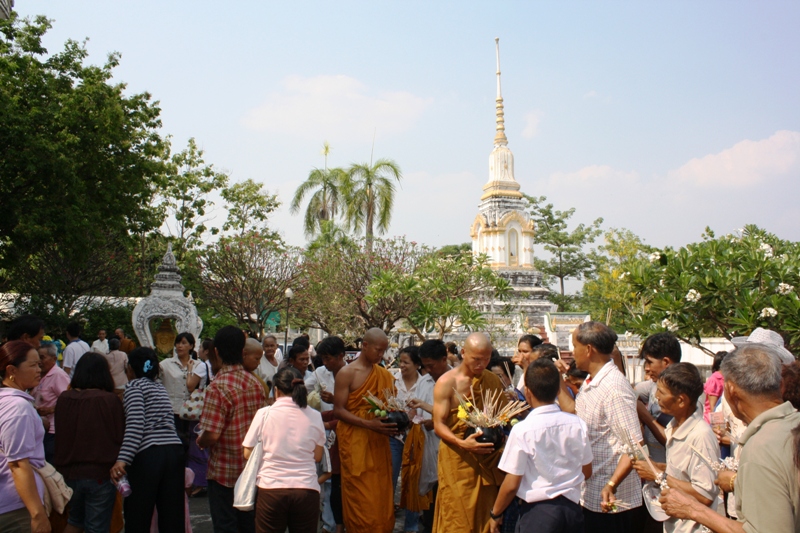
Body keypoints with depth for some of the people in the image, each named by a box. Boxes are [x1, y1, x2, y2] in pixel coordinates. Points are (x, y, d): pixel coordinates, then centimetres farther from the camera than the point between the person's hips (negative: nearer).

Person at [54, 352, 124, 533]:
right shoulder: (110, 400, -16)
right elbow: (120, 436, -8)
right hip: (101, 473, -4)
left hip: (69, 472, 4)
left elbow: (59, 436, 9)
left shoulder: (64, 399, -5)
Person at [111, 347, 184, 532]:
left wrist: (122, 460, -22)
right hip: (174, 450, 7)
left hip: (148, 455, -6)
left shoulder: (134, 386, 2)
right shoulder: (160, 387, 22)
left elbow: (136, 424, -14)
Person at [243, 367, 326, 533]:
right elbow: (317, 456, 7)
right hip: (307, 489, 1)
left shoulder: (264, 414, -3)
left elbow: (248, 453, 3)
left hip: (271, 488, -1)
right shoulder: (314, 416, 1)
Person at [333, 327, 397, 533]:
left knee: (382, 497, 6)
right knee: (360, 499, 0)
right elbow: (338, 410, -10)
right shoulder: (347, 373, -6)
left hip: (379, 443, 5)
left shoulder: (385, 375, 10)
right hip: (355, 442, -5)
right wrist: (369, 424, -21)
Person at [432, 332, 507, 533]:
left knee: (487, 514, 9)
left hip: (488, 456, 4)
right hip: (458, 458, -4)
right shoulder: (446, 383, -7)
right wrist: (463, 443, -26)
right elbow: (438, 424, -10)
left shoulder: (493, 381, 6)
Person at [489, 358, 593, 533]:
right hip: (572, 507, 4)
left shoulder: (522, 430, -16)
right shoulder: (578, 424, -5)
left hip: (537, 511, -4)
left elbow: (511, 484, -13)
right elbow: (587, 472, 8)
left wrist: (495, 514, 2)